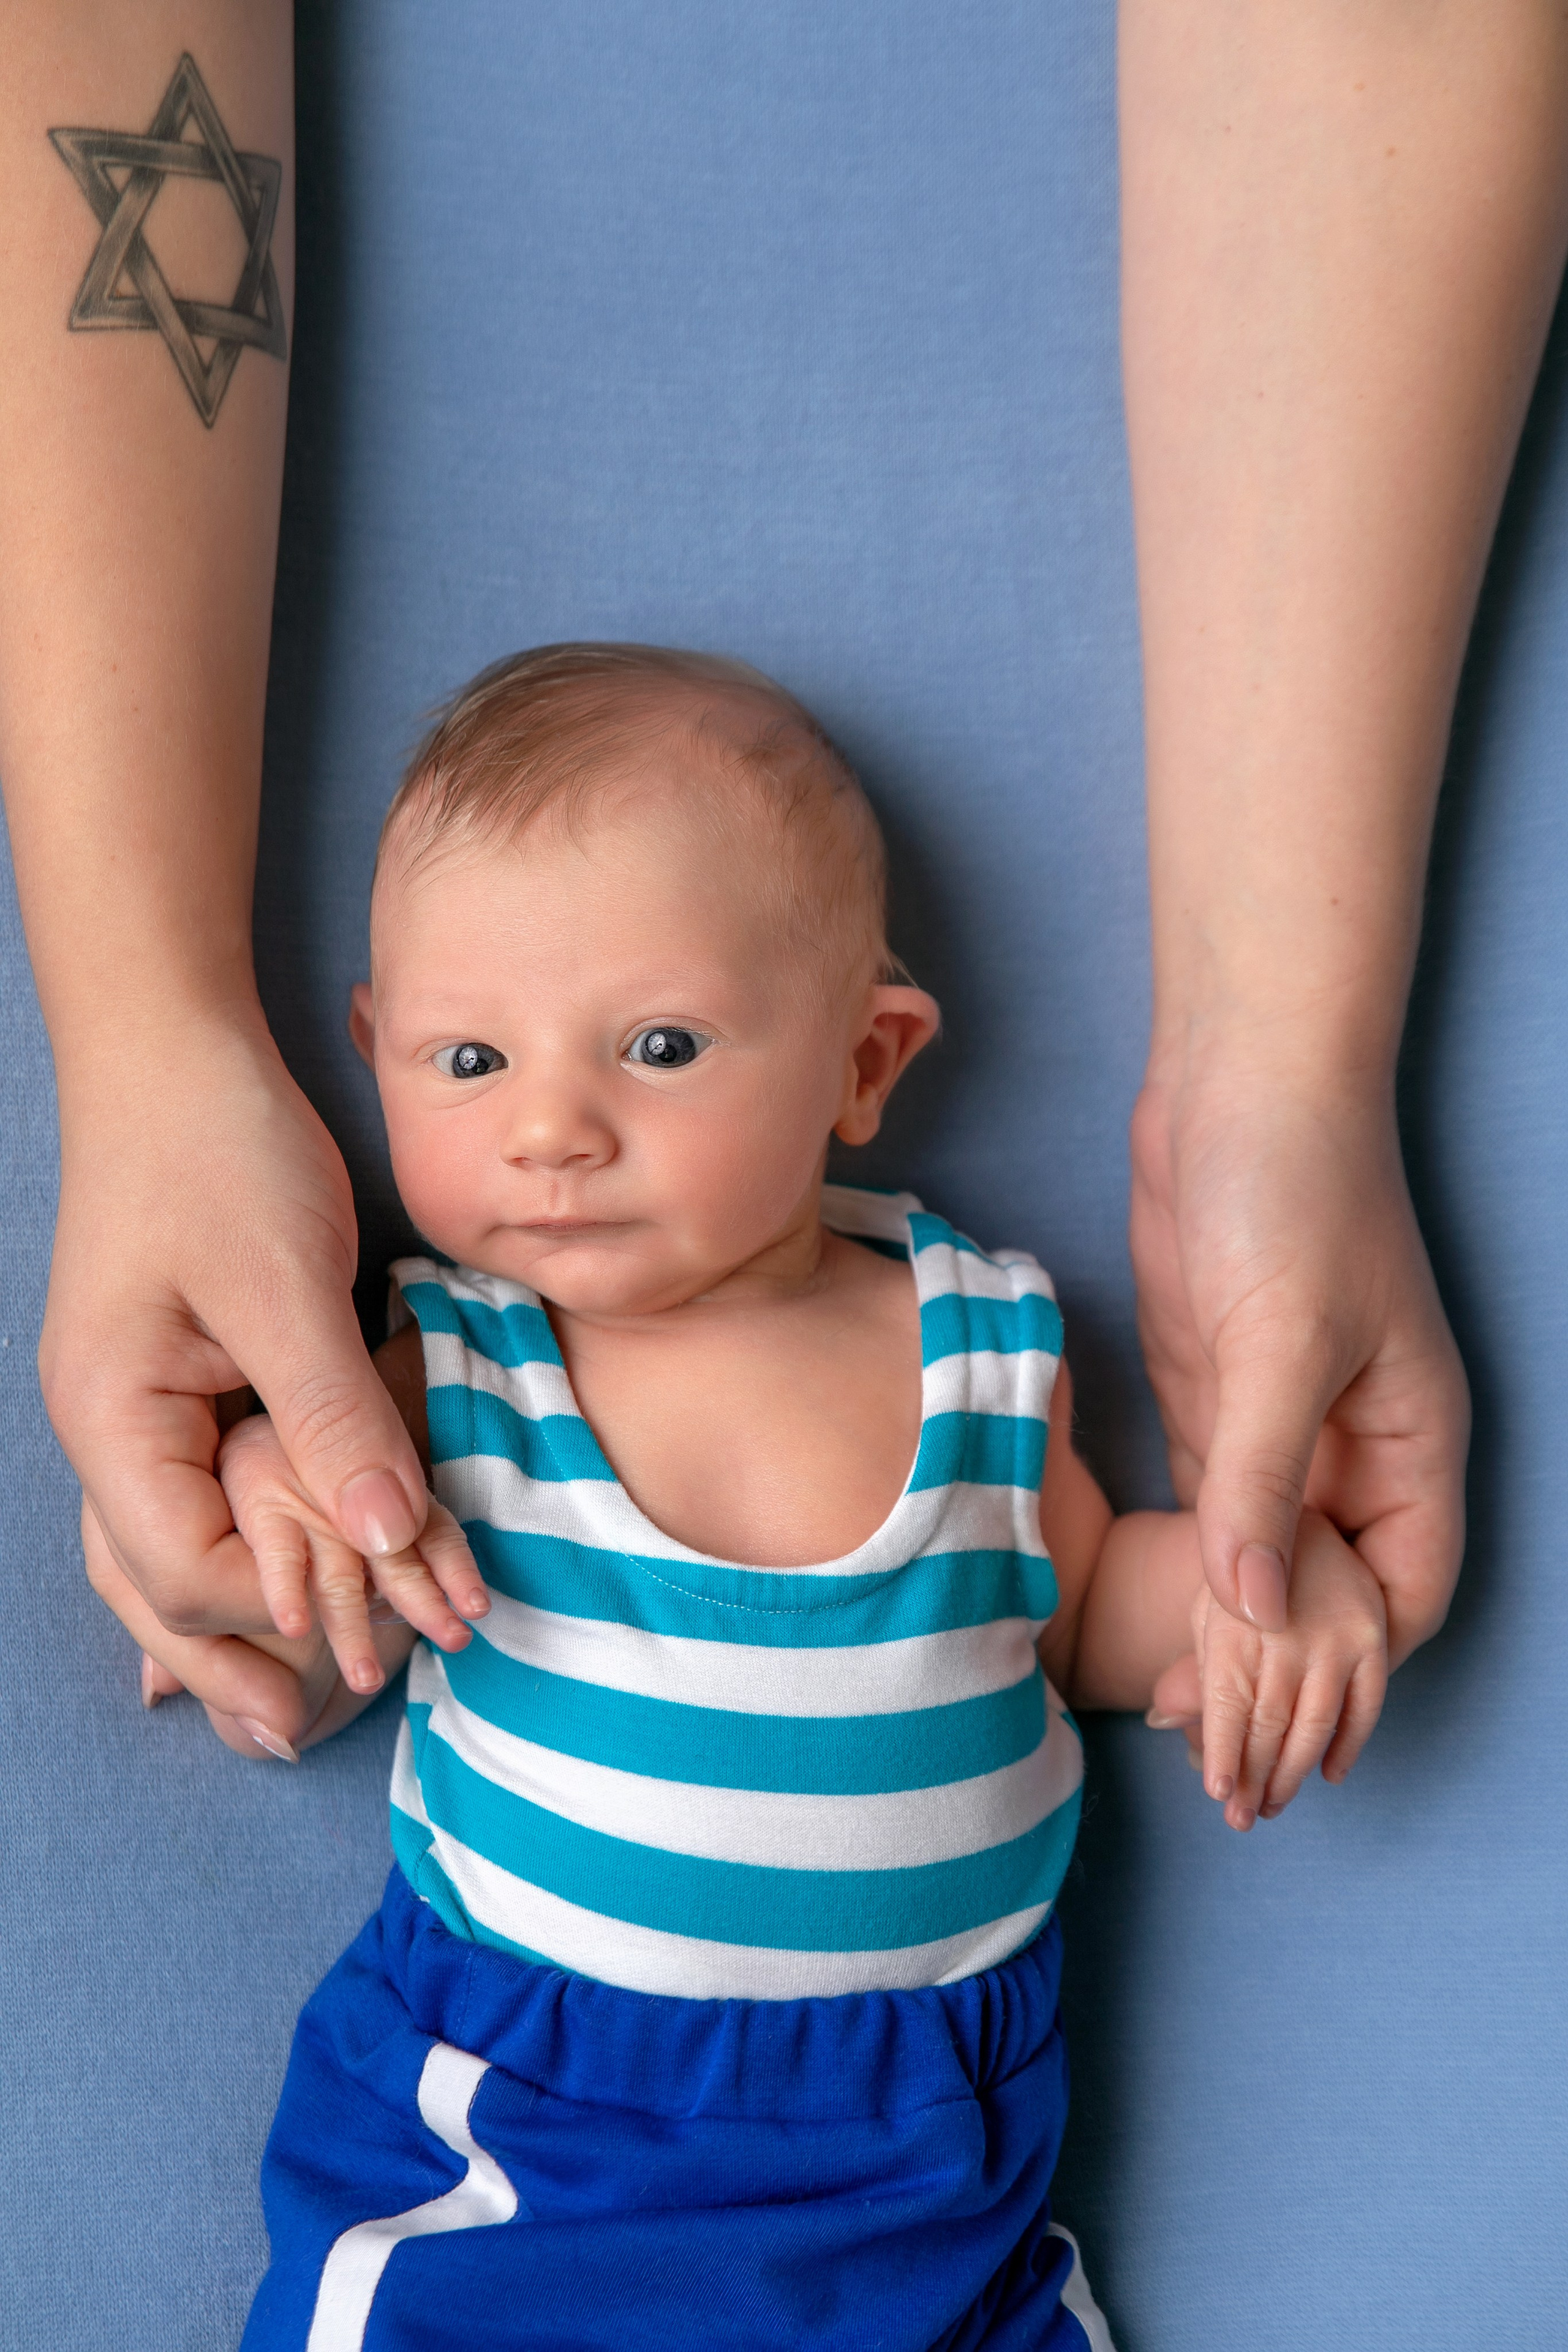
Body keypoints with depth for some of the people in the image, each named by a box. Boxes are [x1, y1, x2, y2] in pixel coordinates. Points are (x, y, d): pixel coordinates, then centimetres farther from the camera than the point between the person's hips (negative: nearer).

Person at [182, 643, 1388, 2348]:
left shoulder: (981, 1342, -6)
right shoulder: (437, 1373, -9)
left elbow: (1067, 1611, 11)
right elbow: (271, 1715, 1)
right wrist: (266, 1502, -18)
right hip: (502, 2125, -1)